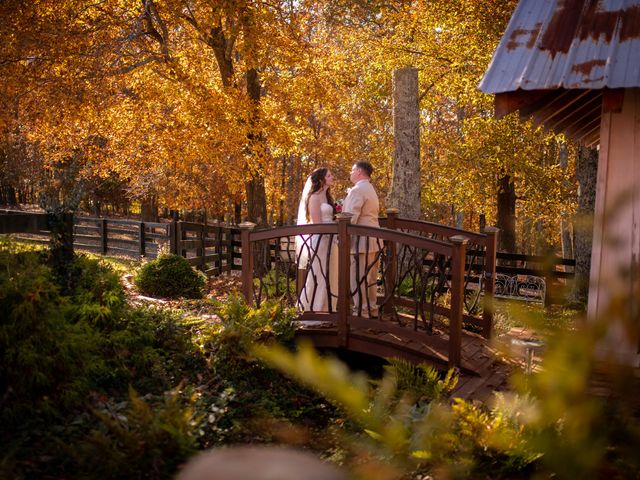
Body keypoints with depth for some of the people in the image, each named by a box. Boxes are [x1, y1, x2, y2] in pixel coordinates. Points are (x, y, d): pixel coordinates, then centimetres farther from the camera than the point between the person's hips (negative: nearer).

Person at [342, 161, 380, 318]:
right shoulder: (371, 190, 20)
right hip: (373, 239, 10)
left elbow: (350, 217, -18)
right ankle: (372, 310, 20)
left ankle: (361, 314, -2)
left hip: (361, 240, -10)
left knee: (359, 279, -5)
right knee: (370, 279, 14)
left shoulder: (357, 190, -12)